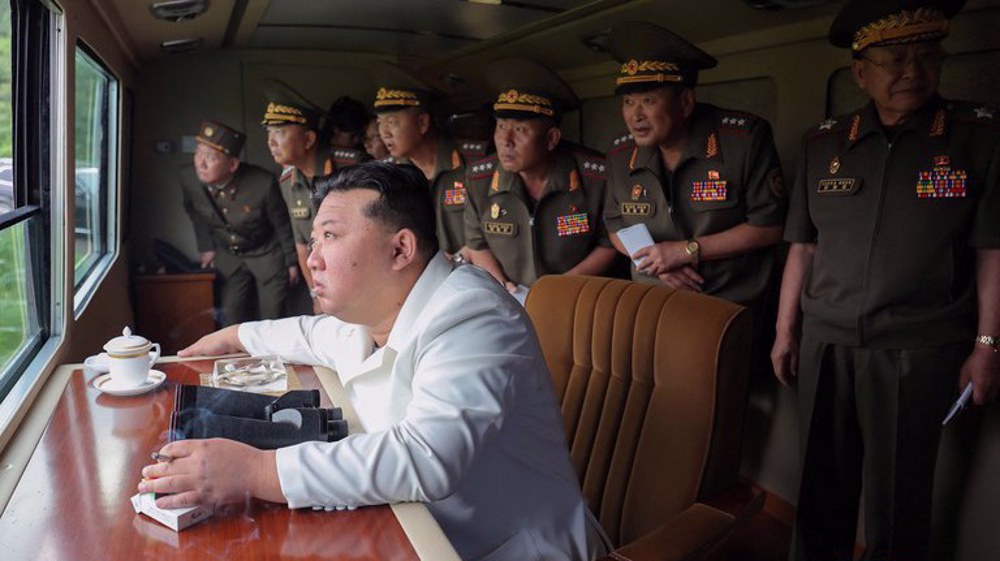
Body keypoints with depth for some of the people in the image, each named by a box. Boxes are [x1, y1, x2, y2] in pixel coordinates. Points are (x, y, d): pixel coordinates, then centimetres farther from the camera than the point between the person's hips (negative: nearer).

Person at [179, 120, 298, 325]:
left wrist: (292, 262, -3)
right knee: (232, 322, 9)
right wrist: (207, 247, 10)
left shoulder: (263, 183, -31)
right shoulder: (188, 177, -19)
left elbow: (282, 224, -13)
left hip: (267, 256, -3)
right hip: (228, 258, 4)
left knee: (271, 322, 3)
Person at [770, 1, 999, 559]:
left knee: (898, 494, 7)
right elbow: (803, 248, 8)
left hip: (920, 348, -2)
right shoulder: (824, 142, 6)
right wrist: (785, 333, 9)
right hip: (825, 343, 3)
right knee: (822, 483, 12)